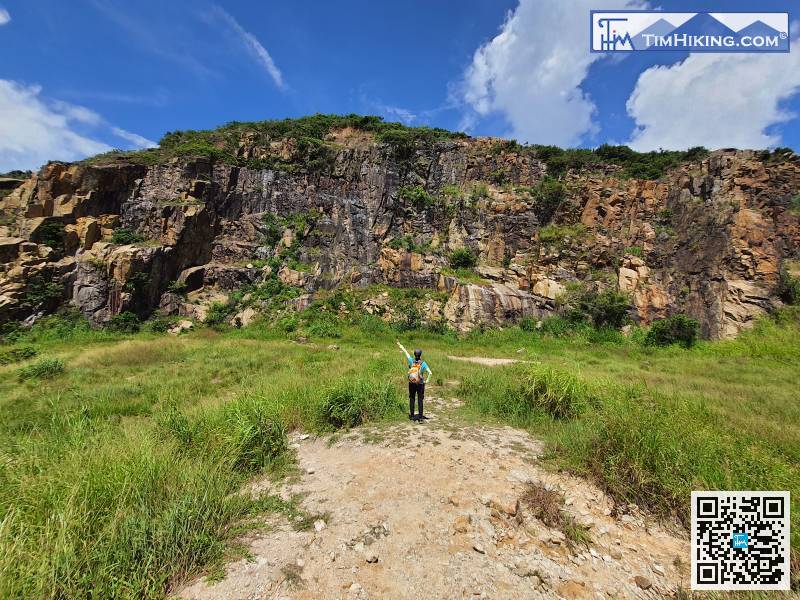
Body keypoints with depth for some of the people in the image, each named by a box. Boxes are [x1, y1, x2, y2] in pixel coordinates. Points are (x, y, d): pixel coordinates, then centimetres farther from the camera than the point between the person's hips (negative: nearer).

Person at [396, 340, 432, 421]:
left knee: (411, 399, 12)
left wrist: (400, 345, 14)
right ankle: (420, 416, 8)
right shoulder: (423, 363, -12)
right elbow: (430, 373, -20)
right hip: (420, 384, -2)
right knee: (420, 400, 6)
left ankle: (412, 416, 18)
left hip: (411, 384, 2)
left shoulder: (411, 361, -7)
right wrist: (427, 380, -5)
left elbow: (405, 352, 4)